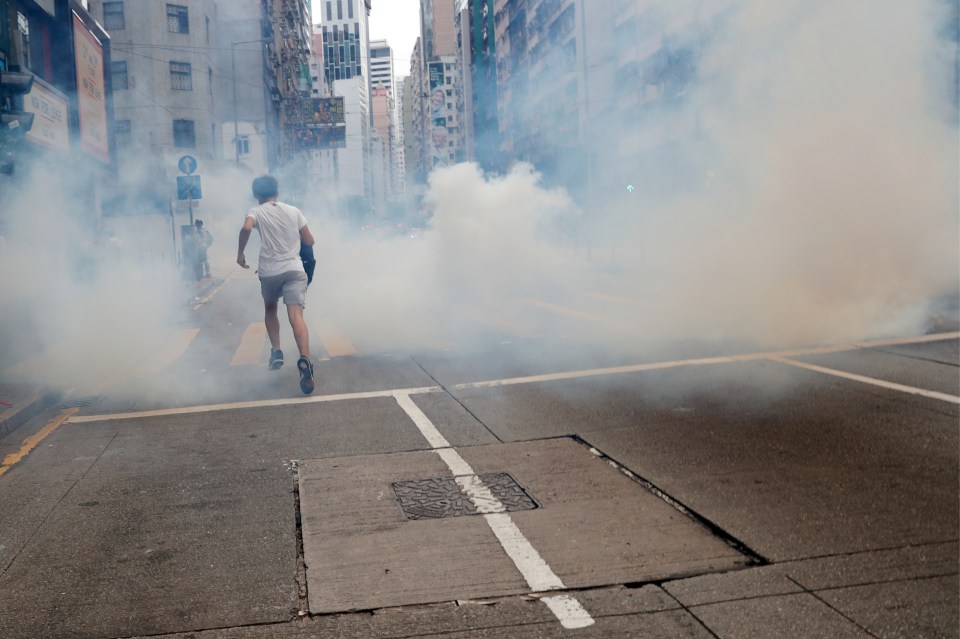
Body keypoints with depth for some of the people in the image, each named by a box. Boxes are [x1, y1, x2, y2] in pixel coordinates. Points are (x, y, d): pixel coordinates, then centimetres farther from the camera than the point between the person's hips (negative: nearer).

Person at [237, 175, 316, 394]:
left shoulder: (256, 212, 4)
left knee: (270, 310, 28)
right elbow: (309, 241, 13)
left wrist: (240, 253, -5)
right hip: (294, 269, 0)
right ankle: (304, 359, -35)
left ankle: (276, 351, 17)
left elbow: (246, 228, -19)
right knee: (296, 317, -14)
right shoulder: (293, 211, 11)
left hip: (269, 272, 0)